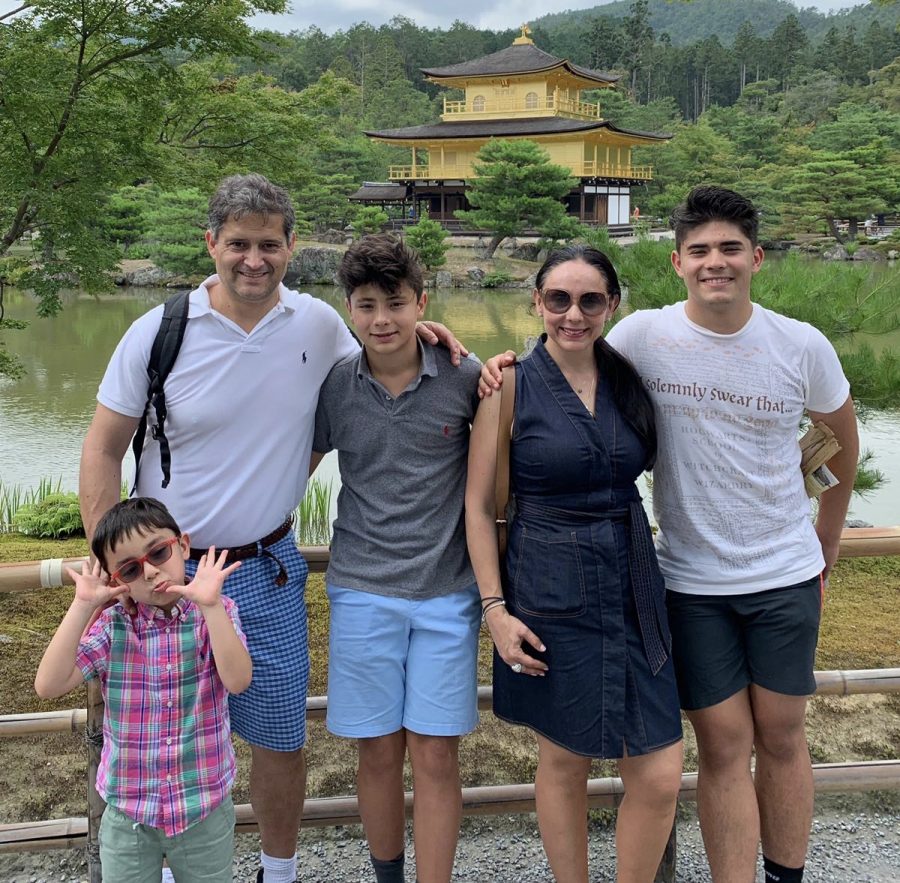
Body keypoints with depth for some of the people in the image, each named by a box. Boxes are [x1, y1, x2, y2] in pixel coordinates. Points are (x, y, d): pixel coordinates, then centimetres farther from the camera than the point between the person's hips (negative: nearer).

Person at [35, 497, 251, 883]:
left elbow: (238, 680, -27)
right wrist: (82, 607, -23)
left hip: (205, 811, -1)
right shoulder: (112, 627, -8)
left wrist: (210, 604, -33)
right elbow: (48, 685, -19)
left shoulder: (216, 614, -10)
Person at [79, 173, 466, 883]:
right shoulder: (161, 331, -8)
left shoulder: (317, 323, -2)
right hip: (166, 570, -1)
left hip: (268, 571, 2)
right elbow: (103, 451, -2)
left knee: (281, 740, 11)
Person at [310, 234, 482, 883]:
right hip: (363, 591, 1)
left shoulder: (465, 377, -4)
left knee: (436, 757, 3)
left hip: (447, 592, -1)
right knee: (379, 752, 10)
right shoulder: (334, 387, -1)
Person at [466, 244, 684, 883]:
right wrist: (495, 608, -9)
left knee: (661, 777, 2)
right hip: (550, 597, -3)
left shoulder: (630, 379, 5)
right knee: (564, 761, 11)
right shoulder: (510, 387, -6)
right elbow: (479, 505, -4)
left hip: (632, 589, 4)